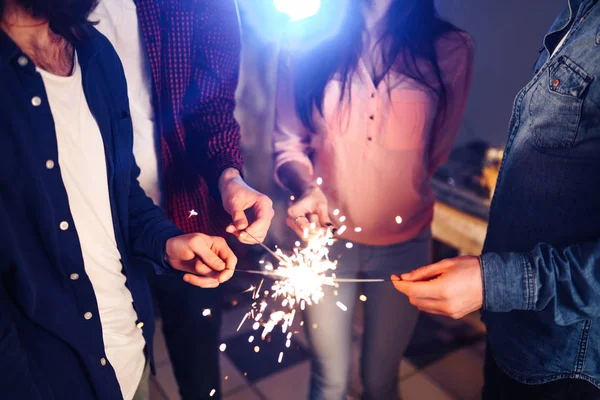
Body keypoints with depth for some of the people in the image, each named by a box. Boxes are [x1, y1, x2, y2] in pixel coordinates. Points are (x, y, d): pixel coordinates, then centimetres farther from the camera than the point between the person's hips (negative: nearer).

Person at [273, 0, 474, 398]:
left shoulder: (449, 50, -6)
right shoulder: (307, 45, -7)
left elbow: (435, 154, 5)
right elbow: (288, 143, -3)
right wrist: (308, 190, -20)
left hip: (404, 243, 1)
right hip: (326, 236, 0)